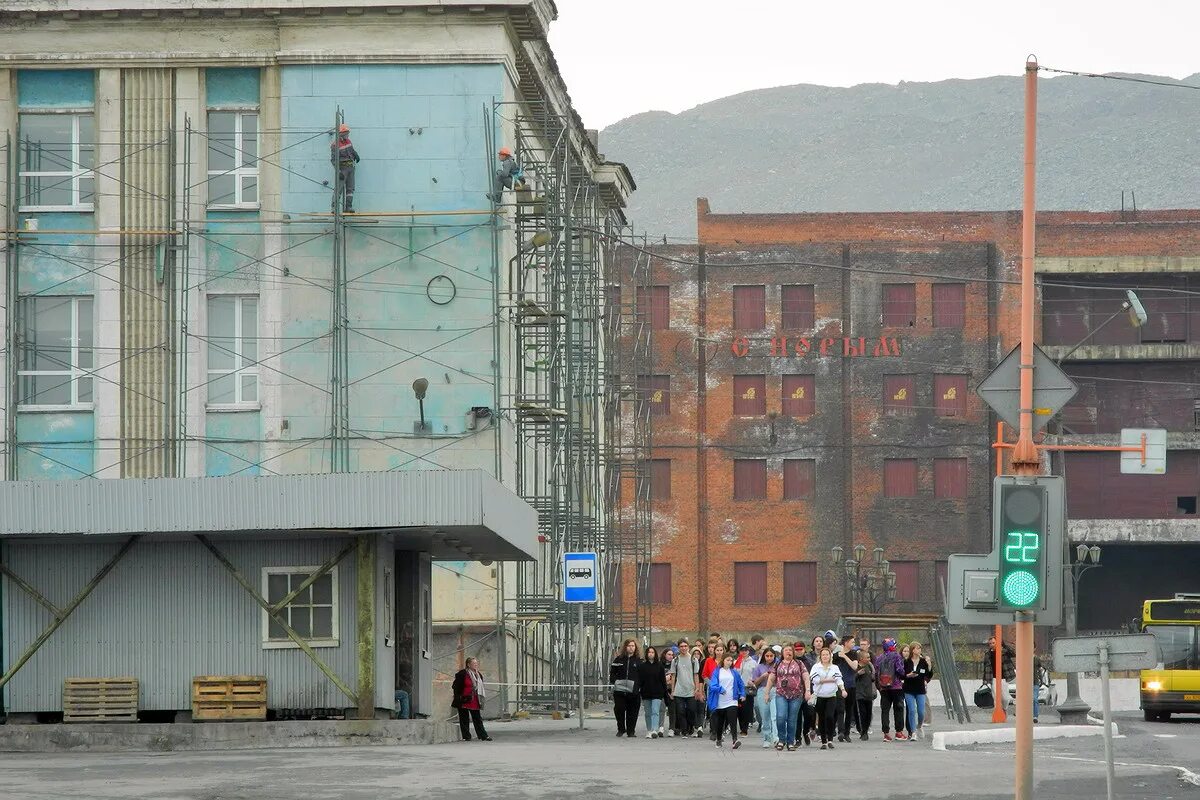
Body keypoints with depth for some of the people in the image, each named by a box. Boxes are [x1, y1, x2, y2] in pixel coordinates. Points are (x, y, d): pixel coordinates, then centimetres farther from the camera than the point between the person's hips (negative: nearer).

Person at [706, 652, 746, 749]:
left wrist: (742, 695, 9)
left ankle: (735, 740, -25)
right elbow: (713, 685, -8)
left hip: (731, 701, 0)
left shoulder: (734, 673, 9)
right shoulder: (717, 672, 2)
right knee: (720, 722, 10)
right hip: (720, 703, 0)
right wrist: (721, 689, -20)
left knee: (733, 721, -15)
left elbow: (741, 685, 19)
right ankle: (718, 740, 29)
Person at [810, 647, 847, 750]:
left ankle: (830, 739, -6)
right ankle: (823, 742, 12)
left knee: (829, 717, -16)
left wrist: (843, 689, -20)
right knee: (821, 719, 3)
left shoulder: (835, 668, 8)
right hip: (819, 696, 0)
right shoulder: (816, 667, 4)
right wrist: (829, 680, -7)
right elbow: (815, 679, -10)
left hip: (832, 696, 0)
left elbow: (839, 680, -3)